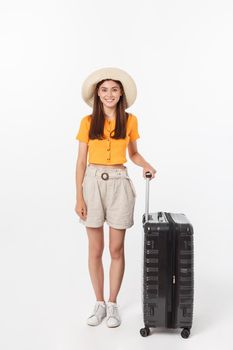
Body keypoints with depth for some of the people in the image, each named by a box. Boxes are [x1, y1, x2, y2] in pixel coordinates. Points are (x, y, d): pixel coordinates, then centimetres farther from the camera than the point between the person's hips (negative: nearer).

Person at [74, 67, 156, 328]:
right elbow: (81, 162, 1)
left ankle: (113, 304, 21)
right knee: (95, 250, 6)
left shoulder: (129, 121, 4)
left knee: (116, 249, 5)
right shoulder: (87, 122, 2)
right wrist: (79, 197, -5)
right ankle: (99, 303, 22)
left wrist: (146, 165, -6)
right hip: (93, 183, 0)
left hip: (119, 184, 0)